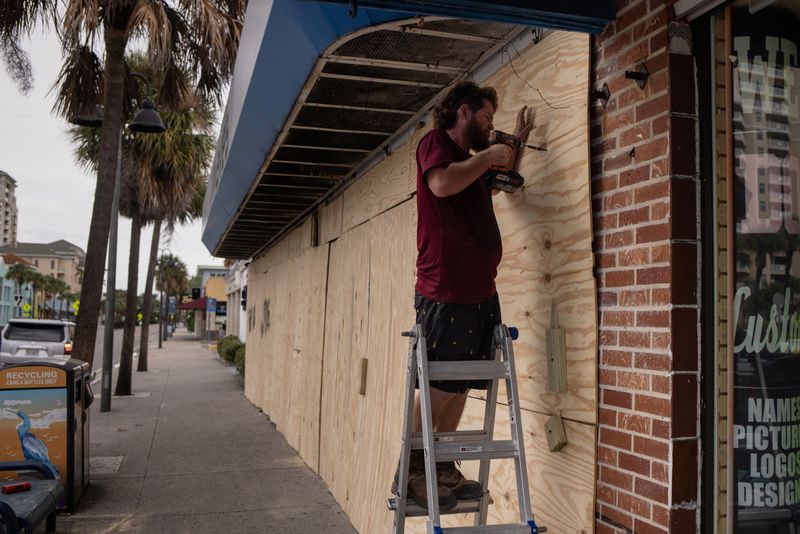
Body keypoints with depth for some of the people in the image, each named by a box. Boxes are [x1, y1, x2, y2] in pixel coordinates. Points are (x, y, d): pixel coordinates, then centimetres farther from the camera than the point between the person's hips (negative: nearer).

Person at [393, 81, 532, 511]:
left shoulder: (470, 160, 26)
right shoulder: (435, 142, 0)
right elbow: (441, 183, -22)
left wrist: (516, 143, 35)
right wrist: (488, 157, -9)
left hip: (481, 290, 9)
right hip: (446, 288, -9)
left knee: (461, 383, 9)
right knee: (440, 384, -8)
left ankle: (443, 467, 17)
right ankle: (410, 472, 2)